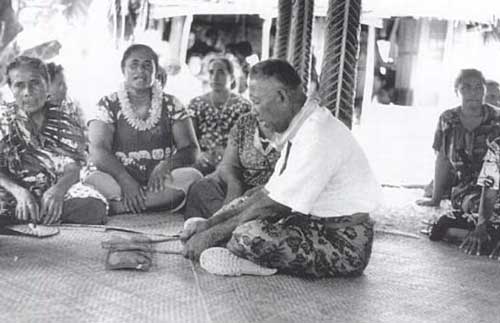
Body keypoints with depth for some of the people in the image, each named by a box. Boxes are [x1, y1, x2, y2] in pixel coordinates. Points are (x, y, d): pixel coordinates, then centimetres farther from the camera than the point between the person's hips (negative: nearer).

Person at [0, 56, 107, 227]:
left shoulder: (63, 121, 9)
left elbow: (74, 167, -2)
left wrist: (58, 189, -25)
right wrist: (19, 192, -24)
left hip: (57, 189, 3)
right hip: (14, 191, -3)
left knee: (93, 207, -31)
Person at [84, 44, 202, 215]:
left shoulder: (171, 105, 10)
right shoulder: (108, 105, 5)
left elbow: (190, 149, 2)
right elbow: (98, 151, -8)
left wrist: (164, 166, -20)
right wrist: (125, 180, -25)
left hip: (157, 181, 2)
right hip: (117, 179, -2)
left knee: (192, 177, -28)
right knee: (94, 179, -33)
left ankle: (117, 207, -28)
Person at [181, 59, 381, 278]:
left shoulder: (318, 136, -23)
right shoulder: (302, 128, 8)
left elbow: (273, 207, -21)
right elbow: (269, 192, 9)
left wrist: (212, 235, -13)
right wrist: (209, 223, 3)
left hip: (345, 244, -10)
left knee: (249, 236, -26)